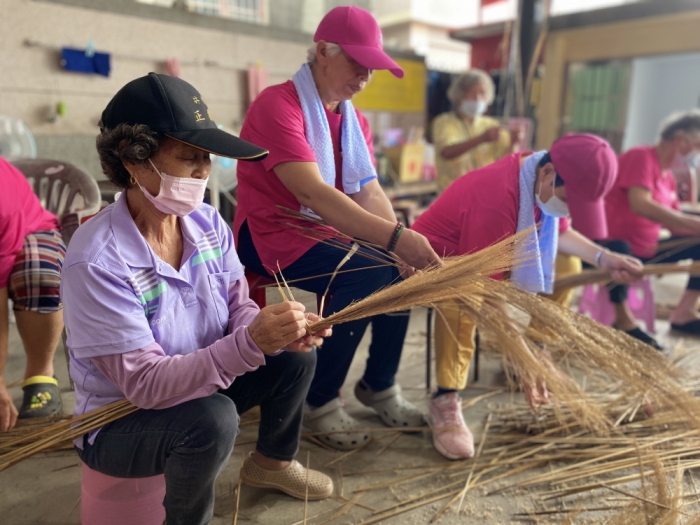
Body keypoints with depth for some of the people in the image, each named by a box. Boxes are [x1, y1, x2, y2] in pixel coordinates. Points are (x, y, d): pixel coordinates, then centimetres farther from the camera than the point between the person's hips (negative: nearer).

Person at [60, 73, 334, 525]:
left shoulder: (208, 223, -9)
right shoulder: (97, 261, -29)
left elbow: (238, 307, -5)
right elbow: (144, 384, -31)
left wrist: (277, 331, -28)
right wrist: (251, 343, -42)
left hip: (199, 388, 7)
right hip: (118, 423, -6)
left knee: (296, 356, -2)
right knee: (213, 418, -34)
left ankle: (272, 462, 26)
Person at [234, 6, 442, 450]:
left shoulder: (354, 121, 9)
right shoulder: (278, 105, -17)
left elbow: (370, 191, -2)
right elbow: (313, 192, -31)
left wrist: (403, 239, -21)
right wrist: (394, 238, -37)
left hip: (328, 232, 8)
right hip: (273, 234, -7)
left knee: (400, 269, -11)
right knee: (365, 275, -27)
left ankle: (380, 384, 8)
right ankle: (320, 402, -10)